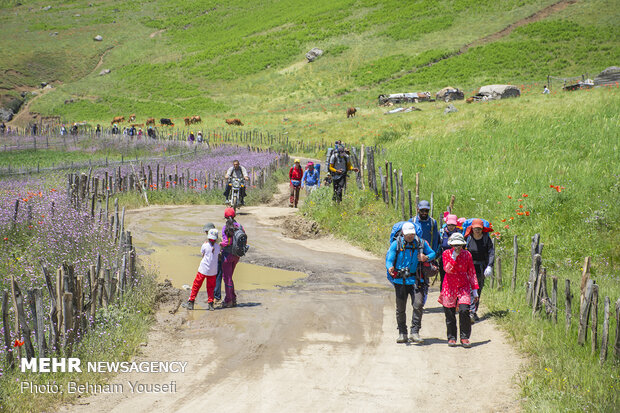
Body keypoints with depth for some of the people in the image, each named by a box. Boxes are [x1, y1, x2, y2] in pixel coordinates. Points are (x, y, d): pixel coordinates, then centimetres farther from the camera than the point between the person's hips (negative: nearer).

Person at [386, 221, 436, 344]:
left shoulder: (421, 243, 2)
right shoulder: (396, 244, -4)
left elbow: (432, 253, 14)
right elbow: (389, 258, -8)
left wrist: (426, 258, -10)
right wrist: (390, 267, -31)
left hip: (415, 280, 0)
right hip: (400, 280, 0)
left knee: (418, 305, -14)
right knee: (400, 308, 6)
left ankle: (415, 333, -7)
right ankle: (402, 333, 19)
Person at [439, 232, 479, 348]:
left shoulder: (467, 254, 4)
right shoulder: (446, 254, 1)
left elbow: (472, 273, 9)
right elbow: (447, 269, -13)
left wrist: (474, 290, 7)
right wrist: (454, 256, -20)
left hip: (464, 286, 0)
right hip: (449, 286, 0)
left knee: (464, 310, -17)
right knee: (450, 314, 2)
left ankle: (465, 338, -6)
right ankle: (451, 338, 17)